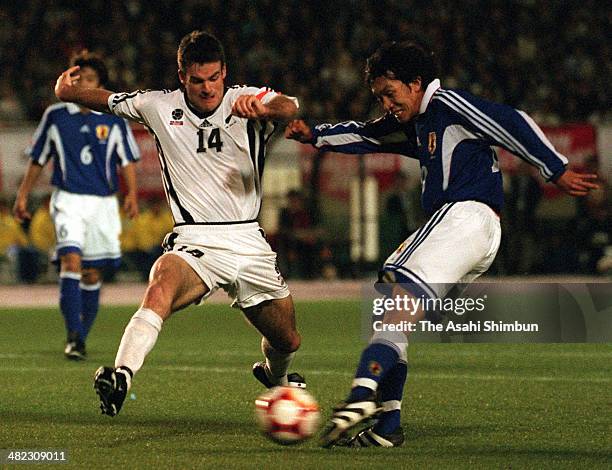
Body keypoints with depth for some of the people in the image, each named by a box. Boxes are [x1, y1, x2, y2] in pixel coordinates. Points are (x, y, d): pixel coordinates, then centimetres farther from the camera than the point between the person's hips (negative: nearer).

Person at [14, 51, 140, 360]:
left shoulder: (113, 119, 3)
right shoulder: (55, 116, 4)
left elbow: (127, 161, 8)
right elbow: (38, 159, 13)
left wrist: (131, 194, -5)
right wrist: (23, 195, 11)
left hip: (102, 203, 1)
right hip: (67, 199, -1)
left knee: (92, 274, 6)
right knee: (71, 260, -21)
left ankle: (80, 338, 20)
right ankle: (73, 335, -23)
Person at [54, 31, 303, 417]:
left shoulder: (249, 101, -3)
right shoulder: (159, 106, 3)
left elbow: (288, 107, -26)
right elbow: (108, 100, 19)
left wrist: (263, 109, -48)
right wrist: (68, 92, 2)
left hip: (249, 241, 2)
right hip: (194, 242, -1)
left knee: (287, 342, 12)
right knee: (161, 288, -36)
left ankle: (275, 376, 48)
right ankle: (122, 376, -50)